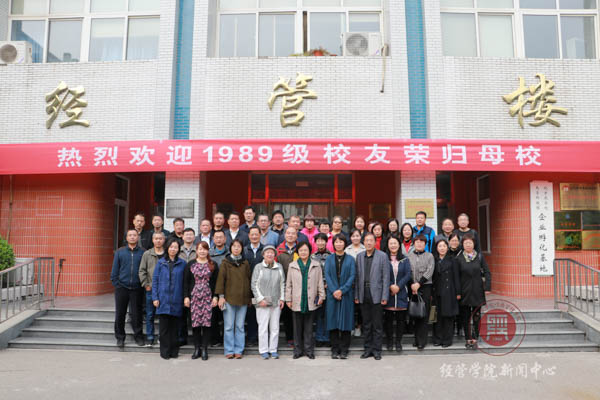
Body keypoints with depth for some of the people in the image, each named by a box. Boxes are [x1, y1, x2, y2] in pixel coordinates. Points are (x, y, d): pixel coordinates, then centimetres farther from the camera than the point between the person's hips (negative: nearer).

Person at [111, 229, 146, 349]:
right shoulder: (119, 252, 6)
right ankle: (120, 338, 20)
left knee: (136, 314, 3)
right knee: (120, 314, 6)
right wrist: (116, 284, 0)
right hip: (122, 288, 1)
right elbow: (114, 270, 6)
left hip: (136, 289, -1)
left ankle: (138, 336, 17)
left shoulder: (143, 252, 1)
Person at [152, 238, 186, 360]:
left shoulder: (182, 263, 5)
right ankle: (165, 351, 11)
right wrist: (155, 297, -2)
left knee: (174, 326, 6)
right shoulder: (161, 263, 5)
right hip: (163, 299, 0)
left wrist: (185, 298, -2)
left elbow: (184, 282, 4)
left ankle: (174, 351, 17)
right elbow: (155, 280, 4)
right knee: (164, 326, 1)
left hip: (176, 300, 0)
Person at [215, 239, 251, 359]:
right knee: (229, 326, 0)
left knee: (240, 326, 5)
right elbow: (221, 279, 0)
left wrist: (249, 297, 8)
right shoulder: (225, 262, 3)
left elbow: (249, 279, 12)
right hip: (229, 298, -2)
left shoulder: (245, 263, 10)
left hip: (243, 299, 2)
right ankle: (229, 351, 10)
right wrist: (221, 296, -7)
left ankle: (238, 350, 13)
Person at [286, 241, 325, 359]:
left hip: (311, 301, 0)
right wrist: (288, 299, 5)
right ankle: (298, 350, 16)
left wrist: (321, 296, 3)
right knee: (297, 327, 6)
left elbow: (320, 282, 9)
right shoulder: (292, 266, 8)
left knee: (309, 327, 5)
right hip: (297, 302, 1)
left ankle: (309, 350, 15)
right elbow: (288, 284, 9)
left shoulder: (316, 265, 7)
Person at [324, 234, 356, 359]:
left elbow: (352, 276, -2)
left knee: (345, 321, 0)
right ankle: (335, 349, 9)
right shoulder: (329, 259, 10)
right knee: (333, 321, 1)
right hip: (332, 294, 1)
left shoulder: (350, 259, 7)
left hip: (346, 294, -1)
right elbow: (327, 275, 1)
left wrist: (342, 290, -13)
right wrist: (334, 290, -13)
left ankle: (344, 349, 8)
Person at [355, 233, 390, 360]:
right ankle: (368, 349, 21)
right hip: (363, 295, 4)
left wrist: (385, 296, -9)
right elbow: (357, 277, 10)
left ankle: (376, 350, 13)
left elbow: (386, 277, -5)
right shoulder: (359, 256, 9)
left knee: (377, 325, 3)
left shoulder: (382, 256, -2)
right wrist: (356, 295, 6)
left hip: (376, 295, -4)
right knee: (366, 324, 11)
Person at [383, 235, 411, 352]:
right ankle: (389, 341, 16)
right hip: (387, 293, -1)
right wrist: (390, 286, -15)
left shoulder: (405, 260, 8)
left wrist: (398, 286, -12)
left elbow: (408, 275, -1)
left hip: (401, 293, 2)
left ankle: (398, 342, 15)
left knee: (400, 318, 3)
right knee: (388, 318, 3)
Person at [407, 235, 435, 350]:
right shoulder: (409, 256, 11)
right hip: (412, 287, 2)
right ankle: (417, 338, 13)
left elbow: (429, 272, -3)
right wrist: (412, 284, -8)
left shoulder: (429, 256, 7)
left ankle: (422, 341, -1)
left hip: (425, 287, -2)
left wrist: (419, 283, -11)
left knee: (424, 314, -4)